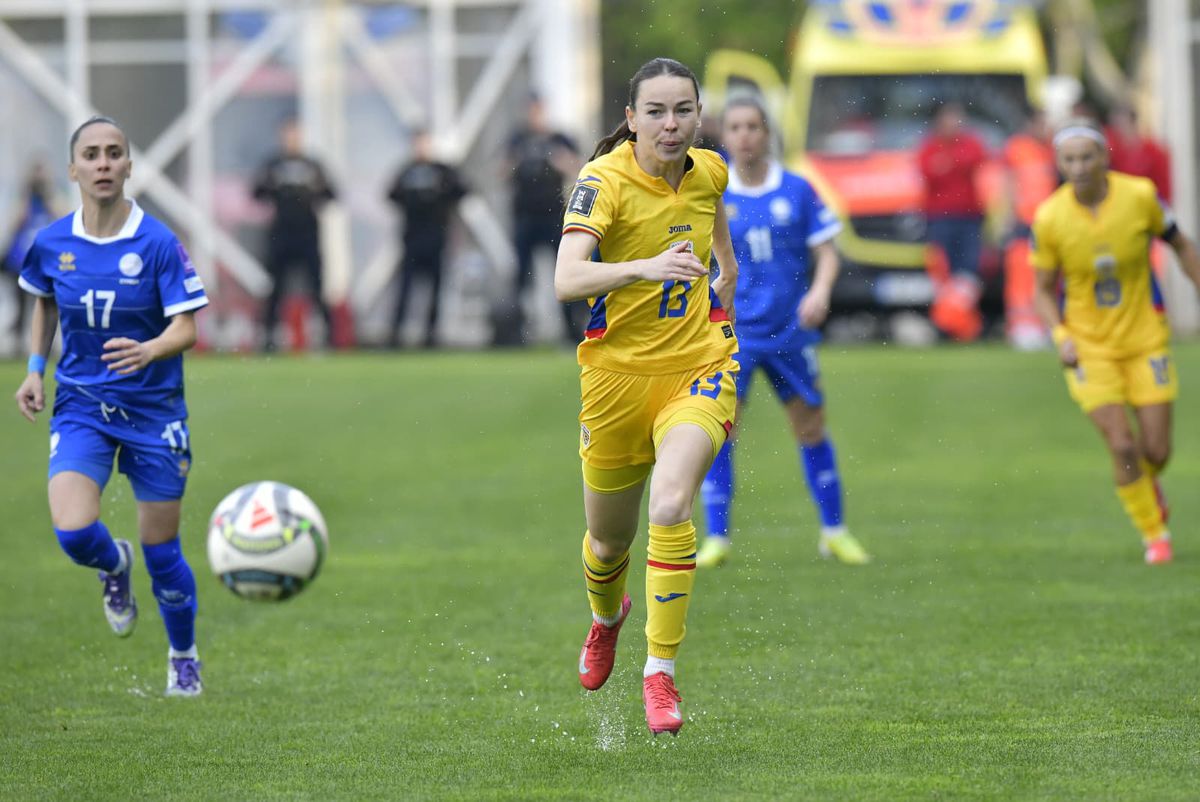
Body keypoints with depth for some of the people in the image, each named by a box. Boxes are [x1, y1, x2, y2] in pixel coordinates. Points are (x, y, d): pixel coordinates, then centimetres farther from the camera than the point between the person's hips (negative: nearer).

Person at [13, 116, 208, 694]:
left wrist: (148, 351, -34)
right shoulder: (52, 244, -3)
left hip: (152, 408, -2)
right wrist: (35, 368, 8)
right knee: (73, 532, -19)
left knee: (161, 552, 4)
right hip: (81, 406, 2)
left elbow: (186, 328, -14)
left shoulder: (157, 243, -12)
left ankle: (184, 658, 28)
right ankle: (113, 566, 19)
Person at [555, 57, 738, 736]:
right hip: (618, 370, -1)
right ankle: (607, 616, 52)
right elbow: (567, 280, -33)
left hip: (698, 366, 1)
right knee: (610, 538, 15)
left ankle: (661, 671, -17)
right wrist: (647, 267, -47)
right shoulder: (604, 180, -17)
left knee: (671, 506, -26)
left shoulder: (708, 171, -1)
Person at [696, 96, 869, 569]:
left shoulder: (797, 191, 0)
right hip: (731, 331, -1)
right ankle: (717, 539, -4)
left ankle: (834, 531, 22)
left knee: (811, 429, 9)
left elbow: (826, 251, 2)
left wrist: (820, 291, -16)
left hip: (790, 331, 1)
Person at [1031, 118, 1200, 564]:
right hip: (1088, 345, -1)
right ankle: (1154, 535, 12)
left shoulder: (1139, 196, -13)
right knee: (1122, 447, -11)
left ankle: (1147, 485, 39)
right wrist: (1061, 336, -18)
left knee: (1157, 450, 1)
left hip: (1145, 338, 1)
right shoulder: (1050, 219, -14)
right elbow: (1044, 290, -2)